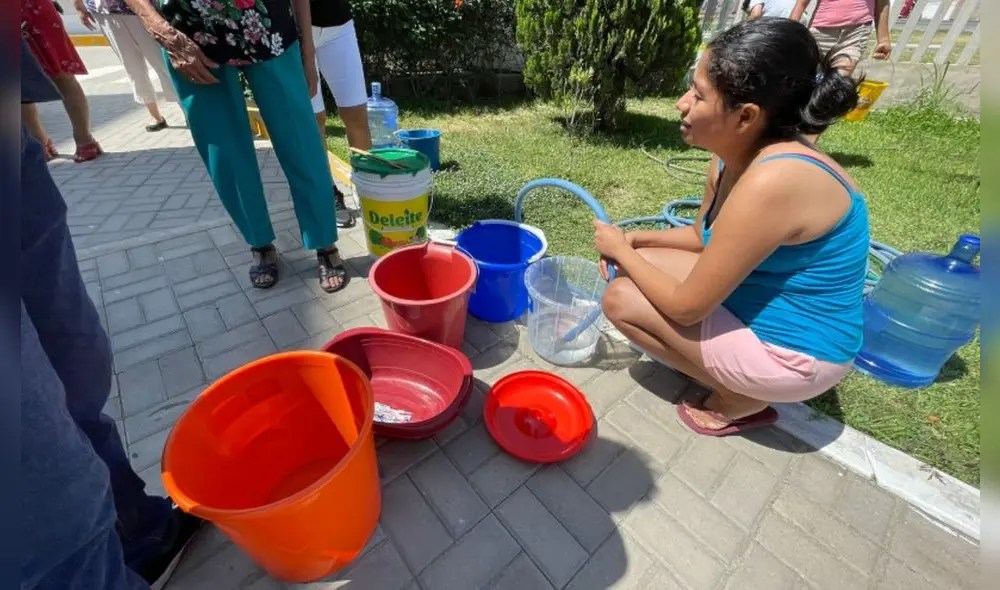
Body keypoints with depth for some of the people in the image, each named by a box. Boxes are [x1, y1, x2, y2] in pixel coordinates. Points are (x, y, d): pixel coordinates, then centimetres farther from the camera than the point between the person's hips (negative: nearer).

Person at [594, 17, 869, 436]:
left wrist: (622, 252, -12)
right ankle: (739, 379, 12)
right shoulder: (737, 154, -4)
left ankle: (742, 400, 3)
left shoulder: (772, 182, -31)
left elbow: (685, 307, -26)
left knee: (621, 299, -13)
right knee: (639, 267, 8)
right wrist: (636, 242, -2)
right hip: (760, 307, 9)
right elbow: (702, 236, 13)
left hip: (793, 351, -8)